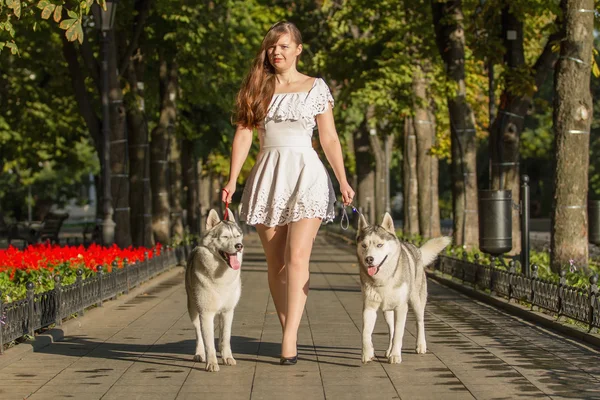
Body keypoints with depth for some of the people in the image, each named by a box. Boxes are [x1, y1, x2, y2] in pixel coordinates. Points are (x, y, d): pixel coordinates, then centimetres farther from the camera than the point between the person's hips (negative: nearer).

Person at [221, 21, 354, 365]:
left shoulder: (317, 88, 6)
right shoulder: (256, 89, 11)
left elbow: (329, 138, 5)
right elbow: (243, 134, 7)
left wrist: (343, 181, -5)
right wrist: (232, 180, -2)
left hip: (306, 173, -3)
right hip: (268, 176, 3)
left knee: (297, 256, -16)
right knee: (275, 262, 4)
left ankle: (289, 339, -20)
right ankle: (289, 334, 12)